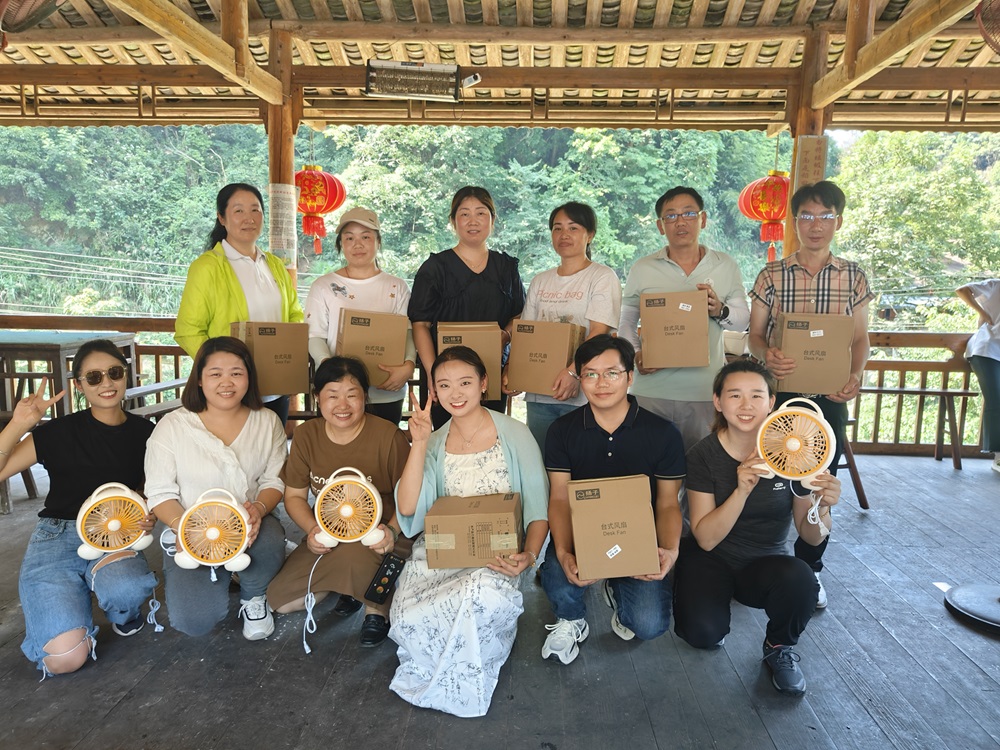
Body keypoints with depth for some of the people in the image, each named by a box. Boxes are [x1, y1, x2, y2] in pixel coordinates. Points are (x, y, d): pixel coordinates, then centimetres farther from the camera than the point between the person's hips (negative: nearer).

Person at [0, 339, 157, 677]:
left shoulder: (144, 433, 3)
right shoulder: (60, 432, -4)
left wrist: (147, 513, -4)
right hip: (57, 537, -1)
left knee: (127, 593, -36)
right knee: (66, 658, -19)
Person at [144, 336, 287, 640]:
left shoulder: (267, 422, 0)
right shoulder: (172, 427, -6)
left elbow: (274, 480, 1)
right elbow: (160, 493, -5)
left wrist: (259, 508, -22)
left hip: (249, 527, 1)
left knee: (270, 541, -35)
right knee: (195, 620, -20)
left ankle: (254, 595, 2)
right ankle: (219, 578, 18)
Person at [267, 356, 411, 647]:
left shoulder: (389, 436, -16)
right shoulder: (305, 435, -2)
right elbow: (294, 495, 6)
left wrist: (392, 530, -27)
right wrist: (312, 529, -13)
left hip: (378, 538, -5)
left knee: (352, 555, -38)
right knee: (279, 600, -6)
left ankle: (378, 605, -3)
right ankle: (354, 582, 16)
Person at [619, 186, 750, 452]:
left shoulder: (726, 266, 8)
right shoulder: (642, 270, 6)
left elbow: (744, 319, 10)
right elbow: (625, 322, 8)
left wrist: (720, 311, -11)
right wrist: (636, 354, -9)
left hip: (706, 390, 1)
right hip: (652, 388, 0)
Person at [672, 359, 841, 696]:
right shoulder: (704, 455, -14)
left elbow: (812, 537, -5)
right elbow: (706, 538, -19)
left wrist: (821, 506, -28)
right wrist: (742, 490, -34)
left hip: (766, 563, 2)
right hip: (712, 559, -1)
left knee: (800, 580, -32)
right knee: (703, 633, -28)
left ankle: (779, 647, 2)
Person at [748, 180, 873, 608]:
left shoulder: (854, 277, 4)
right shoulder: (772, 276, 0)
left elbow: (860, 337, 7)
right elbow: (755, 334, 1)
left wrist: (856, 376, -12)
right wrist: (766, 356, -21)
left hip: (830, 396, 2)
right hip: (779, 391, -1)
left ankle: (809, 568, 27)